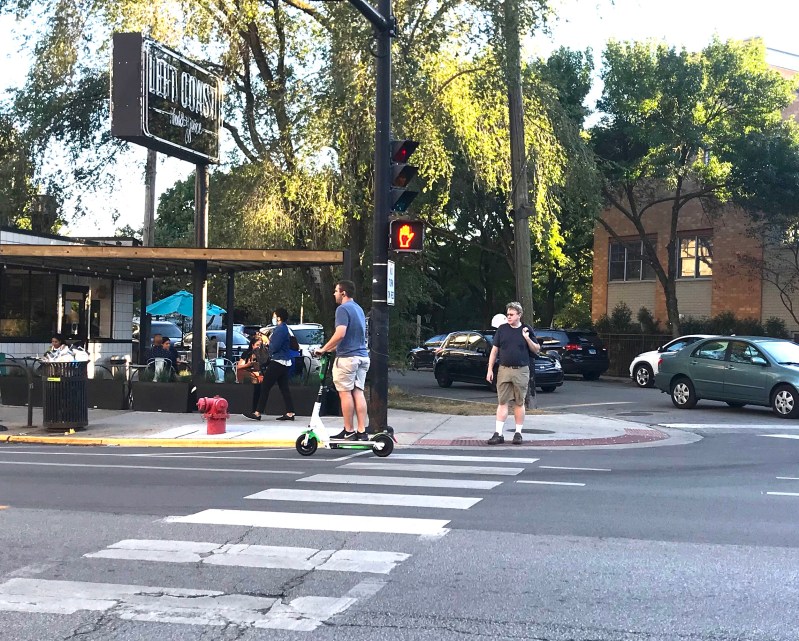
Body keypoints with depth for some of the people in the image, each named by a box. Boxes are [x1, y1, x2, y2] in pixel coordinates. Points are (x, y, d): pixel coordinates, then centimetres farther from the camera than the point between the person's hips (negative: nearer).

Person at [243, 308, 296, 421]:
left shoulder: (280, 329, -15)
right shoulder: (284, 328, 17)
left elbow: (274, 347, -20)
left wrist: (268, 341, -3)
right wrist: (268, 339, 13)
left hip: (278, 362, -10)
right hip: (284, 362, 10)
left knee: (265, 386, -6)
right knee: (284, 388, 8)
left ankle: (258, 413, -5)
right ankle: (290, 413, 6)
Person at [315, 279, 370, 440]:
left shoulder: (343, 309, -12)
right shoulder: (359, 309, 18)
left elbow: (340, 334, -23)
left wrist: (324, 349, -12)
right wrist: (331, 348, 29)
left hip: (347, 357, -8)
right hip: (362, 356, 8)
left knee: (346, 393, -1)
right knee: (358, 392, 6)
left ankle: (349, 431, 3)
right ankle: (362, 432, 4)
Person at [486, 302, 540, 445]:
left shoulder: (526, 330, 4)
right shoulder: (502, 329, 6)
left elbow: (536, 350, 6)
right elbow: (494, 350, 9)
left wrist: (527, 338, -11)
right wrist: (490, 369, 3)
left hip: (521, 371, -1)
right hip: (504, 369, 1)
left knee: (519, 403, 5)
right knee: (502, 402, 0)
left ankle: (518, 433, 13)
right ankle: (498, 433, 0)